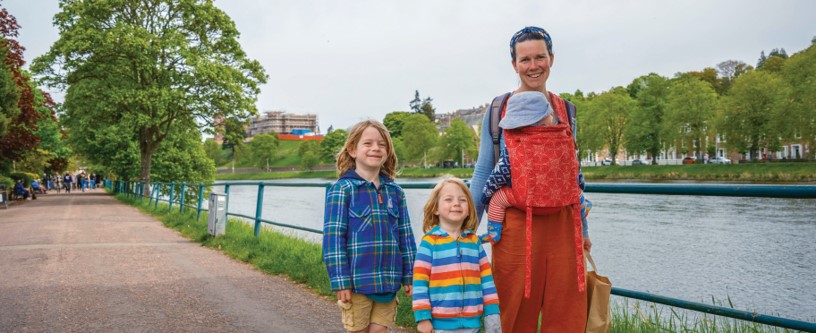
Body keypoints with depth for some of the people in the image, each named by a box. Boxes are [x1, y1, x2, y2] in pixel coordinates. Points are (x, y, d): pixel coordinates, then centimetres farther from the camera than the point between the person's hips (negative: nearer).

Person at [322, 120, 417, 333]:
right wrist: (340, 281, -12)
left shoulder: (395, 192, 6)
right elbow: (333, 237, -10)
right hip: (357, 283, -4)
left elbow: (406, 236, 9)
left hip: (388, 282, 4)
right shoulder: (343, 189, -7)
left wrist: (409, 276, 8)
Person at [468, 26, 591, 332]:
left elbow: (572, 173, 17)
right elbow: (483, 172, 3)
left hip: (563, 225, 3)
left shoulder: (565, 111, 11)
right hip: (516, 224, -3)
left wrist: (582, 229, 18)